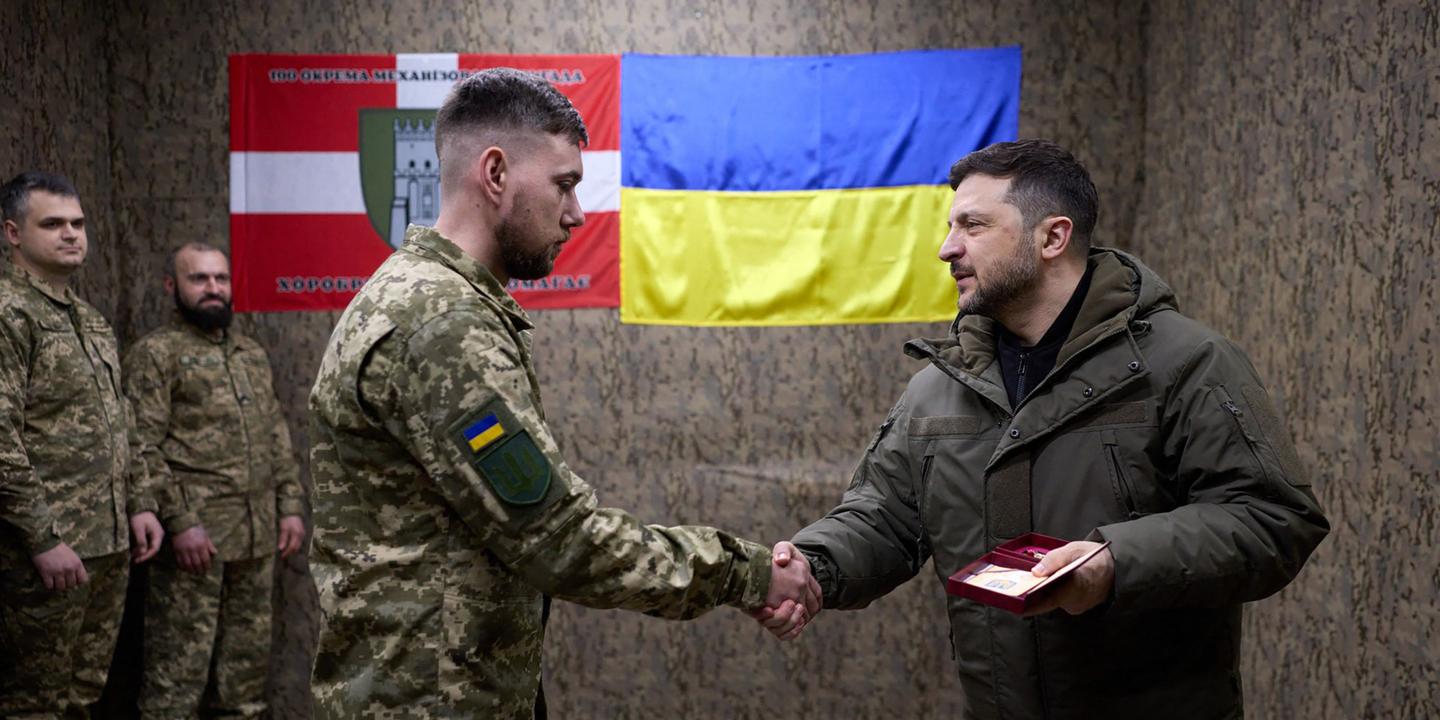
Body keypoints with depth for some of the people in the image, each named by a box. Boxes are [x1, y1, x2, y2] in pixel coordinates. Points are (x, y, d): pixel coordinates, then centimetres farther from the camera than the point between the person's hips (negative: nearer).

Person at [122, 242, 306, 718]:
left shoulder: (253, 355, 17)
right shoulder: (155, 354, -3)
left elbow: (277, 438, 20)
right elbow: (143, 449, -11)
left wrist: (291, 506, 11)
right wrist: (179, 522, -17)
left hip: (258, 536, 6)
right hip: (196, 535, -6)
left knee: (248, 659, 12)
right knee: (179, 664, -3)